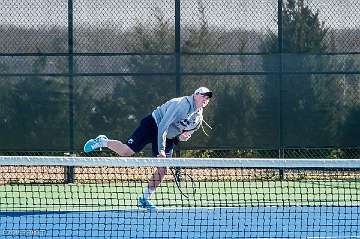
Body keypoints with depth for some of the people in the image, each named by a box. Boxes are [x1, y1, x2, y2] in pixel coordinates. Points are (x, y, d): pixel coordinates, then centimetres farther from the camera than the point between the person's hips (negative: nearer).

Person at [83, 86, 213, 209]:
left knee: (163, 170, -3)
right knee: (126, 152, -16)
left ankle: (145, 199, 10)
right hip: (153, 125, -7)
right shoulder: (183, 105, -24)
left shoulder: (198, 120, 1)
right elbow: (163, 126, -26)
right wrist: (161, 150, -26)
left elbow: (188, 132, 20)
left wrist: (181, 137, -6)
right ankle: (102, 142, 10)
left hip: (168, 137, 7)